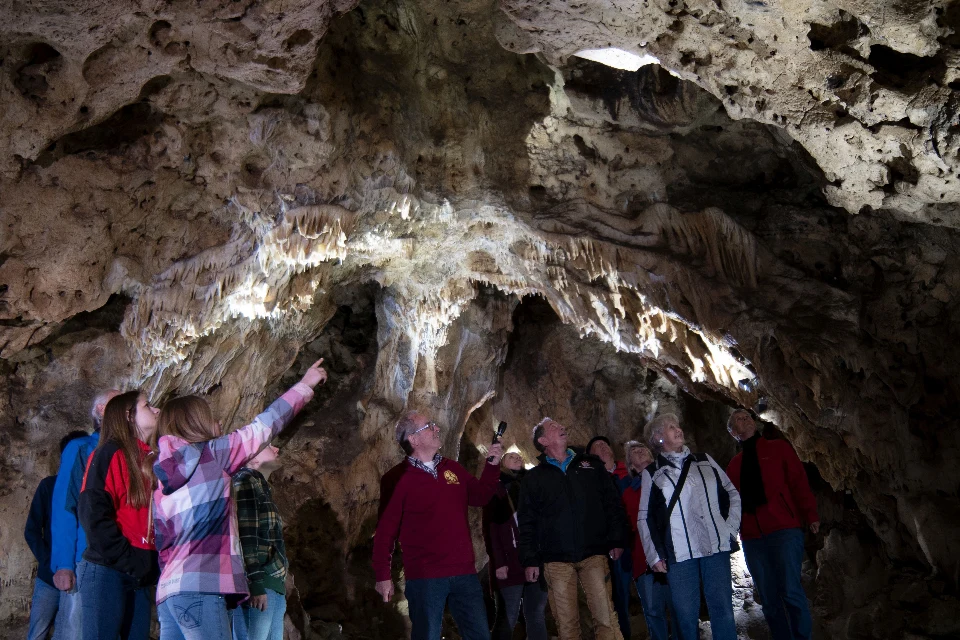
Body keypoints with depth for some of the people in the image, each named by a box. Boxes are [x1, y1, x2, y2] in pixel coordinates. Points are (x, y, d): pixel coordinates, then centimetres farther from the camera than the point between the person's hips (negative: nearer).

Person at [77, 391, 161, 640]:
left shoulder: (150, 460, 17)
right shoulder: (109, 454, -5)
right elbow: (93, 513, -14)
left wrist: (152, 563, 4)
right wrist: (127, 559, -15)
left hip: (140, 575, 7)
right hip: (107, 570, -7)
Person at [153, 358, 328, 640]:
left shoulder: (161, 475, 15)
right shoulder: (212, 454, -1)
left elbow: (161, 543, 17)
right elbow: (264, 426, 7)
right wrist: (305, 385, 16)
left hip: (170, 590, 8)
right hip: (200, 588, -8)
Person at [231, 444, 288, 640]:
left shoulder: (261, 486, 22)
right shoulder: (244, 481, -5)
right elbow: (245, 536, -14)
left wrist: (277, 586, 17)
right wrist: (255, 584, -19)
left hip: (273, 585, 9)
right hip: (258, 585, -9)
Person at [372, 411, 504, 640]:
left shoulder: (452, 468, 10)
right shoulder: (396, 479, -7)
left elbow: (480, 497, 18)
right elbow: (386, 530, -8)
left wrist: (492, 465, 3)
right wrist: (383, 576, -9)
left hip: (464, 573, 5)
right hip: (425, 577, -5)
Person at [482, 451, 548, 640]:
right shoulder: (496, 491, 5)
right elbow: (491, 529, -4)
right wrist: (498, 562, -13)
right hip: (510, 564, -5)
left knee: (537, 617, 6)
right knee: (507, 619, -4)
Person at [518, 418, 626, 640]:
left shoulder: (591, 465, 13)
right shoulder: (534, 477, 10)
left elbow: (612, 504, 11)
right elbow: (527, 521, 7)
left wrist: (616, 540, 2)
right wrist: (529, 560, 1)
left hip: (594, 554, 0)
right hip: (556, 559, 0)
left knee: (606, 618, -8)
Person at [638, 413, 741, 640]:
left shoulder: (704, 461, 13)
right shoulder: (652, 474, 7)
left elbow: (732, 494, 17)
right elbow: (644, 517, 7)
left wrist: (730, 528, 6)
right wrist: (654, 555, 1)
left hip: (716, 547, 2)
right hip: (679, 554, -2)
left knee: (723, 609, 2)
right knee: (685, 614, 0)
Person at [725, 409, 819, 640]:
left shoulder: (778, 448, 10)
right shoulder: (735, 464, 19)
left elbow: (799, 482, 0)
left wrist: (811, 515, -11)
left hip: (784, 530, -4)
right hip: (752, 537, 4)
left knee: (790, 591, -13)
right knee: (769, 600, 5)